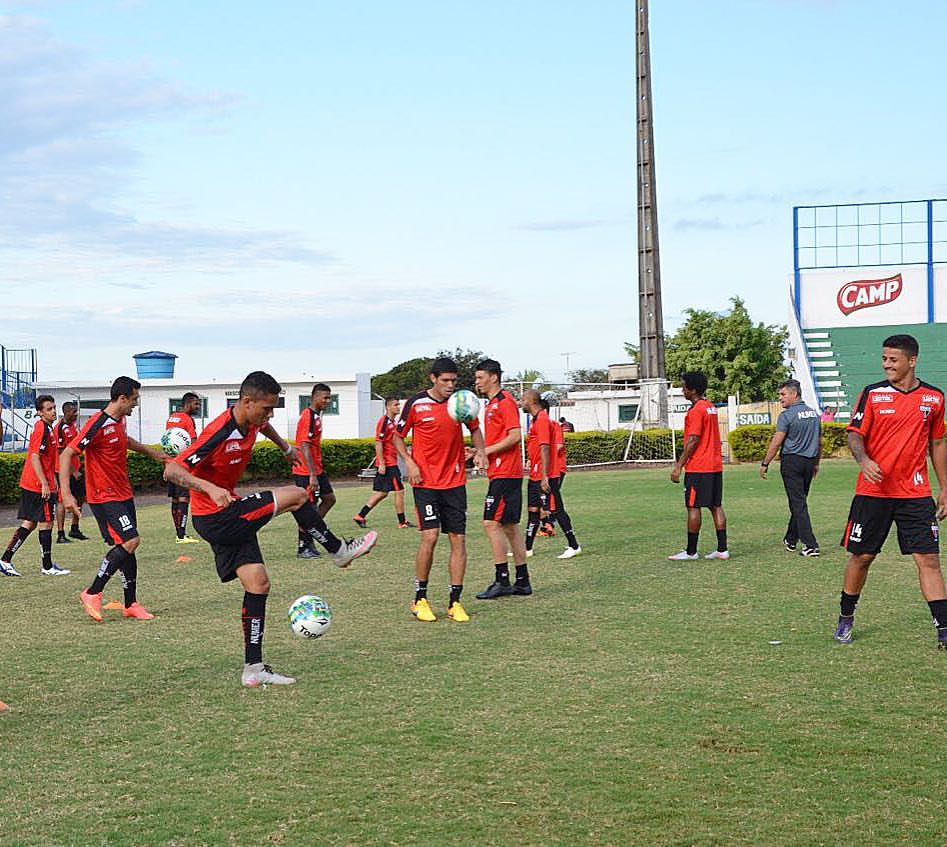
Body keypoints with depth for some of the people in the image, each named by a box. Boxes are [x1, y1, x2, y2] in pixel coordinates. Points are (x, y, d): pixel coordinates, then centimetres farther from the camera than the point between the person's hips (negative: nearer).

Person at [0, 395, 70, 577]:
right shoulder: (43, 429, -15)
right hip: (40, 486, -10)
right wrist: (44, 483, -24)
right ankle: (47, 567, 6)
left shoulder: (44, 427, 16)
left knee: (29, 523, 11)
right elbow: (35, 457, -22)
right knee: (46, 523, -1)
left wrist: (51, 481, 27)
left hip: (29, 485, 10)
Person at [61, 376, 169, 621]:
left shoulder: (120, 421, 8)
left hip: (123, 495, 9)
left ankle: (131, 605, 17)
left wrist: (152, 452, 43)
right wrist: (66, 494, -29)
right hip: (105, 497, -9)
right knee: (130, 541, -19)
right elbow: (66, 455, -22)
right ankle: (92, 594, -10)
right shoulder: (98, 424, -20)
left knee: (128, 547, 9)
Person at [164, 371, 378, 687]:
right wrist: (210, 488, -43)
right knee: (296, 495, -9)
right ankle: (340, 551, 11)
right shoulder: (219, 433, -26)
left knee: (258, 584, 3)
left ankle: (254, 669, 4)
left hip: (229, 513, 9)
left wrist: (285, 447, 40)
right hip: (215, 517, -9)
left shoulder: (251, 422, 2)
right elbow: (171, 471, -30)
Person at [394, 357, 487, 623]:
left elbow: (475, 429, 19)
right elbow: (398, 436, 5)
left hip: (455, 481, 4)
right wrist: (409, 463, -9)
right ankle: (420, 599, 1)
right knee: (430, 536, -13)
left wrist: (480, 451, -1)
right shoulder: (416, 404, -6)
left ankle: (455, 602, 8)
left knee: (458, 539, 0)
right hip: (425, 481, -3)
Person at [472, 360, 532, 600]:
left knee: (492, 523, -11)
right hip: (500, 473, 10)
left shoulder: (505, 402, -11)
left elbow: (515, 436, -19)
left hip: (505, 474, -10)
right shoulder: (492, 405, 19)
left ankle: (502, 581, -9)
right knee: (509, 527, 10)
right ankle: (522, 581, 13)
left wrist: (487, 451, -15)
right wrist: (481, 452, 10)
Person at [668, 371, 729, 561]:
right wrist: (681, 460, 25)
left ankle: (691, 551, 0)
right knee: (716, 506, 8)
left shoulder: (696, 411, -14)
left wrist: (679, 466, -15)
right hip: (715, 466, 9)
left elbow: (692, 441, -18)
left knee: (693, 507, -3)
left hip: (698, 467, -9)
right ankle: (722, 549, 7)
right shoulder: (711, 407, 14)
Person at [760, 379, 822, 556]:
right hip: (809, 461, 7)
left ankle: (810, 545, -11)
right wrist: (816, 463, 26)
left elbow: (776, 443, -13)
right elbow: (819, 442, 16)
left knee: (798, 504, -5)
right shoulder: (814, 413, 10)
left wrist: (765, 464, -5)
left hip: (791, 461, -7)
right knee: (799, 501, 17)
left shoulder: (787, 415, -12)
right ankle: (791, 540, 28)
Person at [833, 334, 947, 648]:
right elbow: (855, 434, -2)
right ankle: (845, 619, 25)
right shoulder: (872, 394, -1)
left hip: (915, 493, 1)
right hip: (873, 490, -1)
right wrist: (864, 460, -24)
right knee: (861, 556, 6)